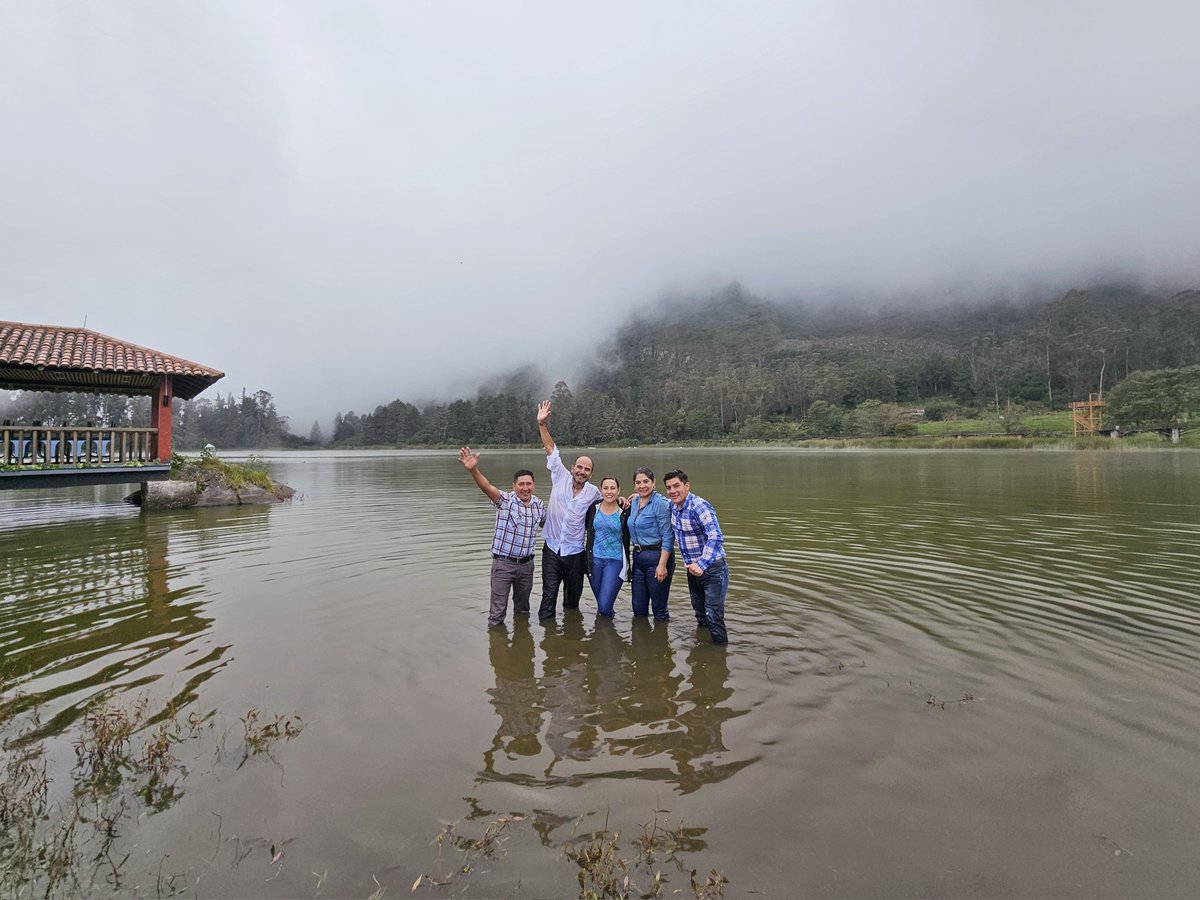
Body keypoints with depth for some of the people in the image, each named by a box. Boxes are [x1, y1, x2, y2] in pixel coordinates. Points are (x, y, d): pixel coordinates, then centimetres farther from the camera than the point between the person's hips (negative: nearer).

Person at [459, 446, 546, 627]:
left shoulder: (539, 505, 4)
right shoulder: (505, 500, -12)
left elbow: (545, 524, 23)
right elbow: (487, 487, -31)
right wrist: (473, 469, -48)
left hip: (526, 563, 4)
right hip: (503, 563, -4)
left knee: (523, 606, 21)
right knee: (498, 608, 2)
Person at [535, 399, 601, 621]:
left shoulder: (593, 492, 0)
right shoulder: (560, 477, -3)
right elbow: (551, 449, -6)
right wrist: (542, 424, -14)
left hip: (575, 551, 1)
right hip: (552, 547, -1)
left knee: (573, 594, 14)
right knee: (549, 594, 0)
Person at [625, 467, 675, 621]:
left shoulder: (660, 503, -13)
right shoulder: (634, 502, 9)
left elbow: (668, 537, -16)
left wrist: (662, 565, -20)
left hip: (657, 557, -7)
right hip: (638, 558, 7)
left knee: (658, 608, 4)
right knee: (638, 607, 16)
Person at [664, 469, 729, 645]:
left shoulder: (699, 506, -23)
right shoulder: (672, 505, 2)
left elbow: (716, 537, -34)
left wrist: (702, 564, -43)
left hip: (712, 569, -8)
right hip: (693, 569, 8)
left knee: (714, 618, -8)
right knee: (701, 617, 21)